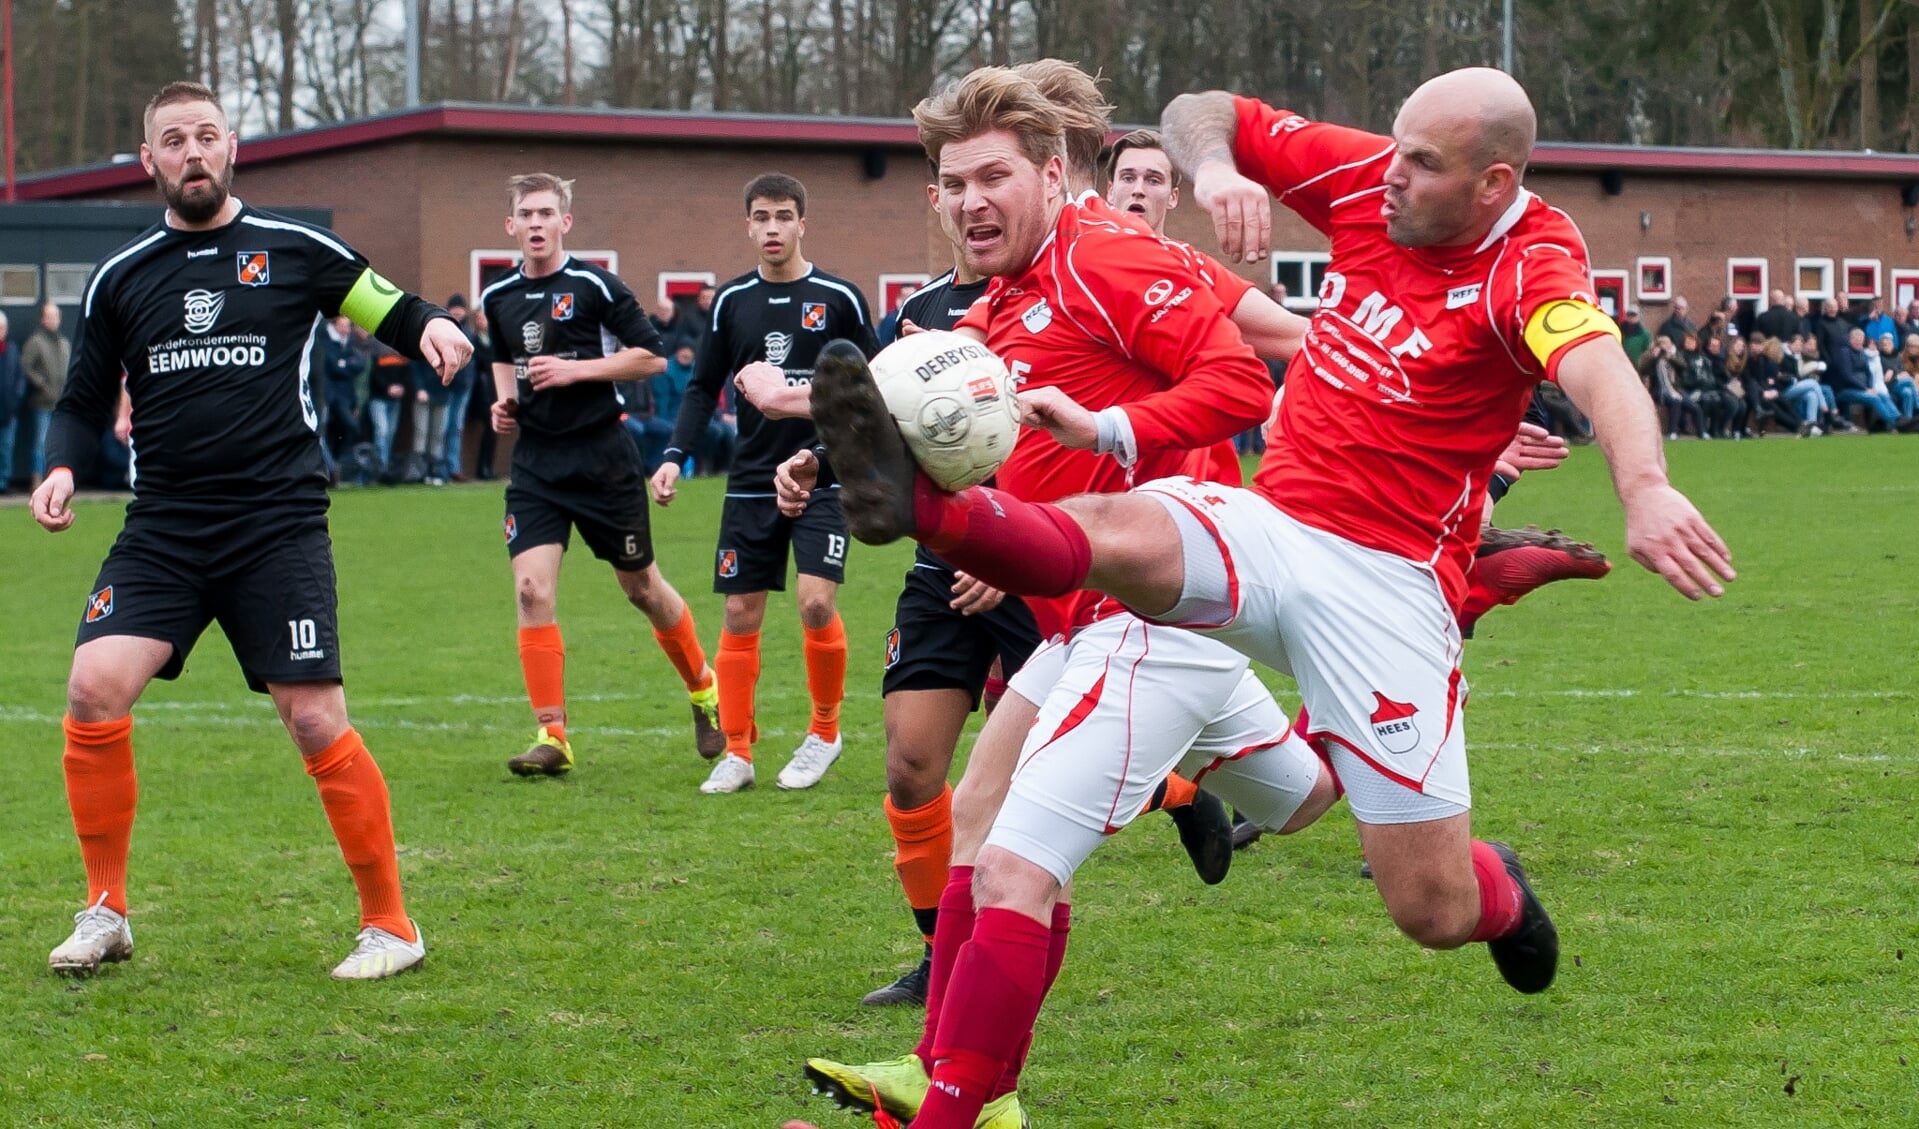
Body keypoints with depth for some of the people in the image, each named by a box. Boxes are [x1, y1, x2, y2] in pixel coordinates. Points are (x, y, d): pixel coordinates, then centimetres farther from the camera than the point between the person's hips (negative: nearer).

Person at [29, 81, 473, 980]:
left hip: (279, 526, -3)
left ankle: (391, 925, 6)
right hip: (163, 531, 3)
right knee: (94, 692, -15)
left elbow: (390, 311, 13)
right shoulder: (121, 278, 10)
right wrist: (62, 467, -2)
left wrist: (430, 327, -11)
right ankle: (105, 913, 2)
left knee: (316, 722, -10)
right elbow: (85, 401, 17)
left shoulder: (296, 251, 4)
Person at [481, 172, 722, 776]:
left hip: (603, 459, -3)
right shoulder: (498, 297, 7)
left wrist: (576, 370, -17)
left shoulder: (594, 285, -8)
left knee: (641, 586, 9)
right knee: (531, 590, -12)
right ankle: (551, 736, -8)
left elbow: (651, 356, -8)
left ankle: (704, 687, 33)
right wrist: (504, 398, 6)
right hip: (535, 462, 4)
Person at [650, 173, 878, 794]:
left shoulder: (840, 298, -2)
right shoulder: (732, 301, 7)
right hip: (751, 481, 3)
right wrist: (675, 457, 2)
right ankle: (737, 752, 11)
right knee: (740, 614, 2)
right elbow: (705, 387, 13)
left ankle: (825, 730, 6)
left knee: (816, 602, -15)